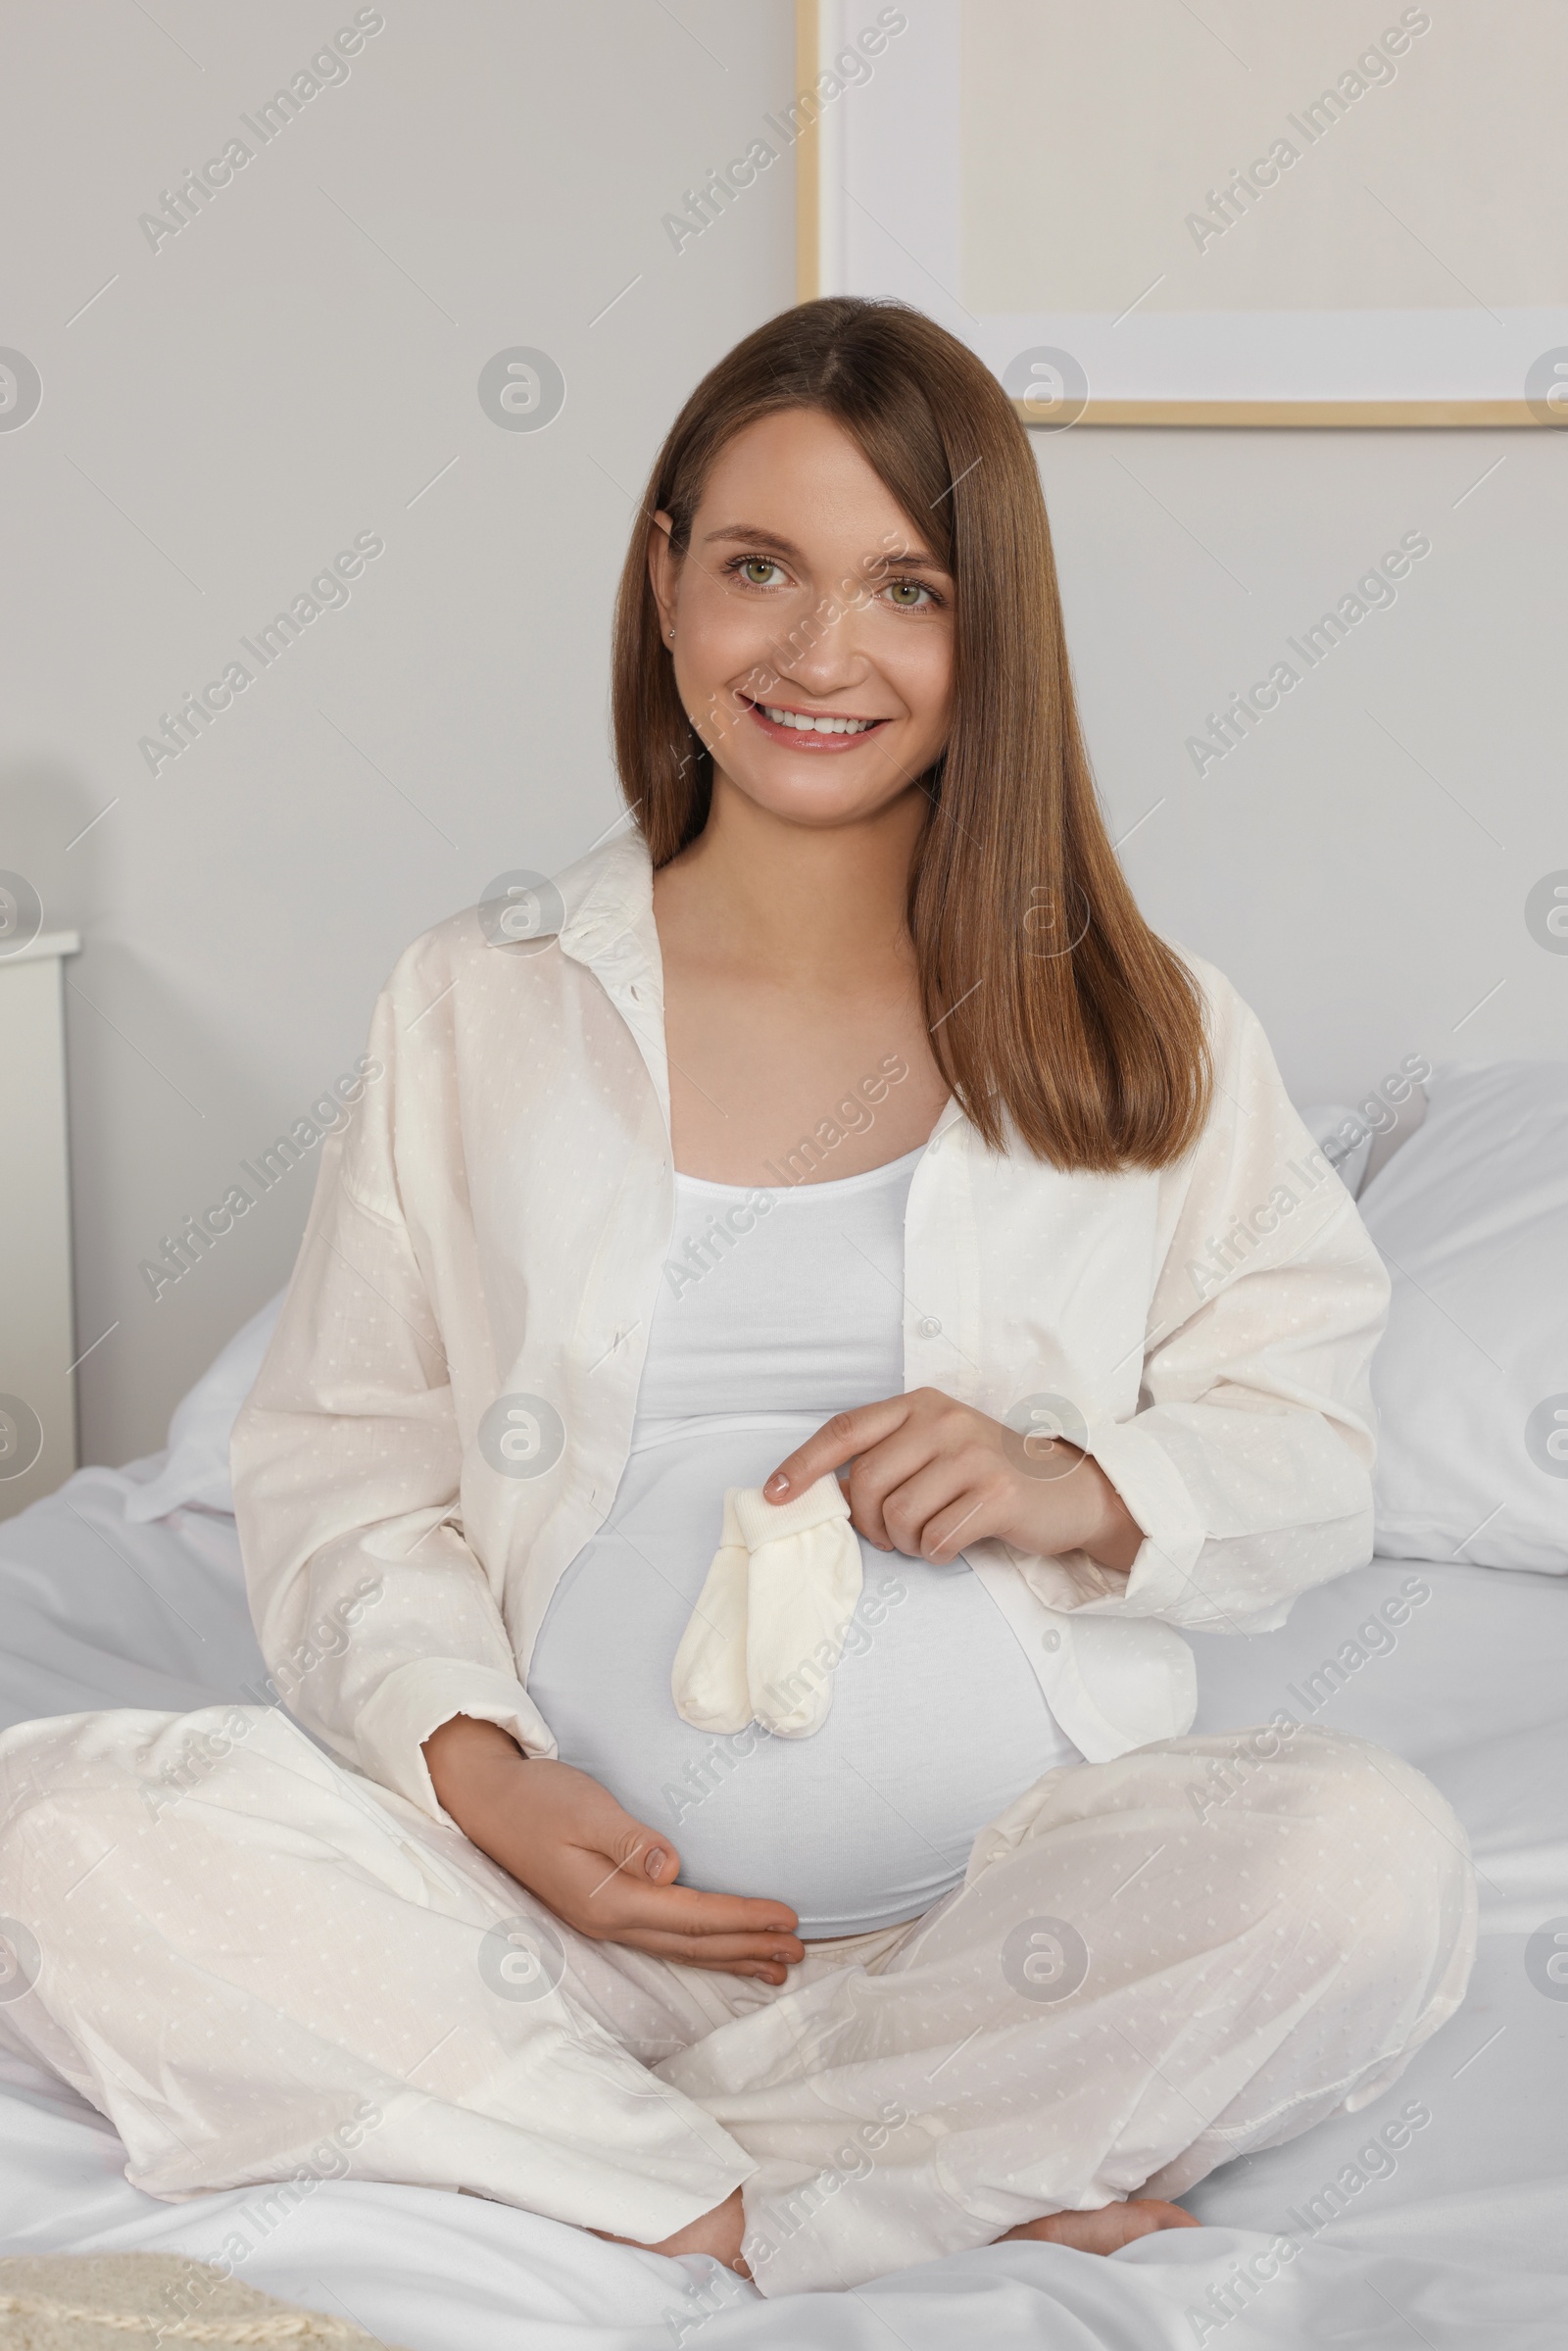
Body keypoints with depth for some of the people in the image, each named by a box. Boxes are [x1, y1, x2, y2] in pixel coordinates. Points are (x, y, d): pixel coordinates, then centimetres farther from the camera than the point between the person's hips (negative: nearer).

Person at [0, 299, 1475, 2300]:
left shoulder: (1141, 1032, 8)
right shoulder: (480, 1007, 8)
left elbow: (1309, 1443, 9)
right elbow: (338, 1470, 7)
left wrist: (1087, 1492, -12)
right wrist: (472, 1769, -10)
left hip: (1010, 1914, 0)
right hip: (580, 1896, 1)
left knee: (1373, 1866, -31)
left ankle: (667, 2179, -19)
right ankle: (852, 2191, -21)